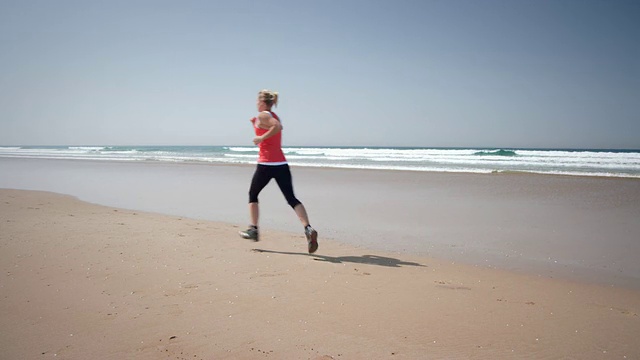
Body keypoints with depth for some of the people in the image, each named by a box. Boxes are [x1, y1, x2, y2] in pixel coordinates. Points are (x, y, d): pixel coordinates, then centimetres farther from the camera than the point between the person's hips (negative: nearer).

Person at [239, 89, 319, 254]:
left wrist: (261, 137, -17)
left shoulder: (262, 115, -6)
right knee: (291, 198, -1)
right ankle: (308, 228, -18)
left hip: (266, 164, -6)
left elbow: (278, 126, -24)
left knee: (253, 195, 16)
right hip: (281, 164, 7)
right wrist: (256, 124, 23)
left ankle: (253, 229, 19)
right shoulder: (274, 116, 19)